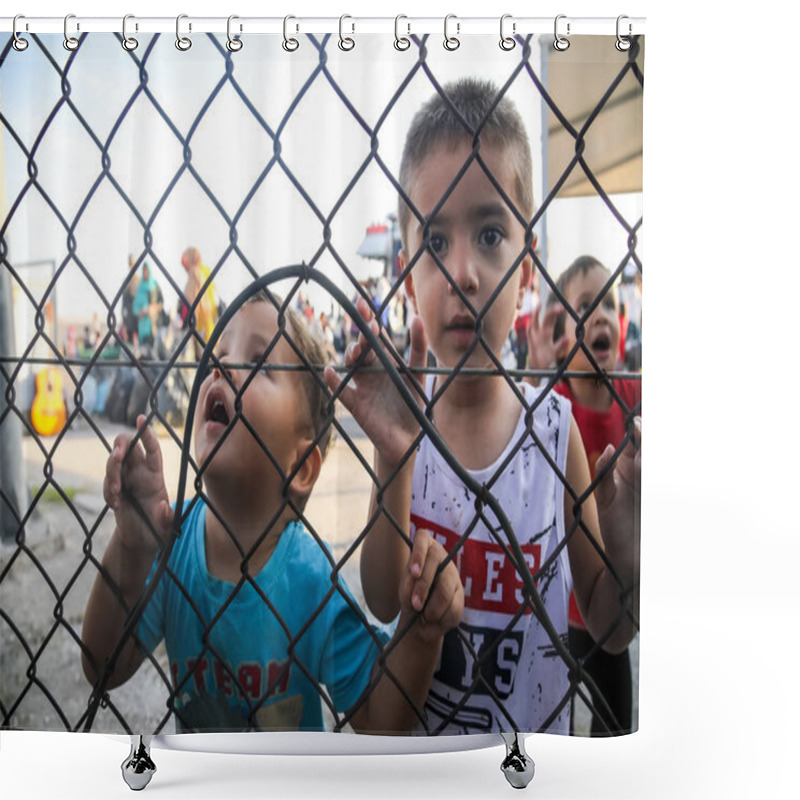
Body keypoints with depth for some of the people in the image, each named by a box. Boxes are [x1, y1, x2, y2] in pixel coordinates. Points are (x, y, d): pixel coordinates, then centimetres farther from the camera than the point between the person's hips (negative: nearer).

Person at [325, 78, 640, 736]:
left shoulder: (555, 424, -16)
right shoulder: (402, 418, -15)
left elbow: (610, 632, -6)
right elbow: (381, 604, -16)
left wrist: (628, 563, -26)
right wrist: (393, 465, -27)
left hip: (534, 732, 0)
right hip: (417, 726, 0)